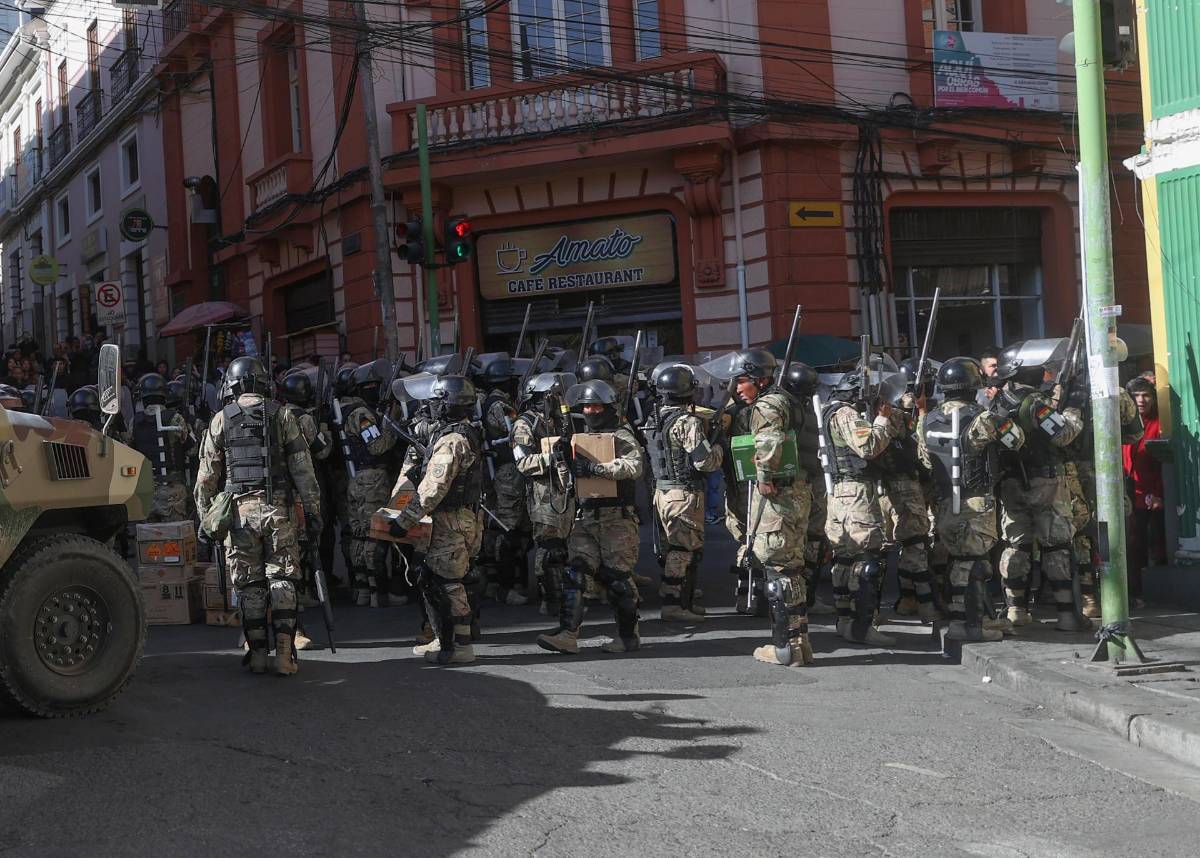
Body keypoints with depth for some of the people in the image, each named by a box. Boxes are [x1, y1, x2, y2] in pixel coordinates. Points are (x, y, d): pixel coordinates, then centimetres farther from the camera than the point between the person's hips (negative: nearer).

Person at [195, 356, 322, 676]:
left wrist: (205, 517, 14)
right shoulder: (281, 416, 4)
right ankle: (284, 653, -3)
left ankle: (258, 654, 7)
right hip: (277, 508, 0)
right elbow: (303, 469, 1)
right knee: (281, 579, 4)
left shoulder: (221, 420, 6)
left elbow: (206, 476, 7)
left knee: (249, 584, 7)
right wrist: (312, 509, 6)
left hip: (239, 510, 0)